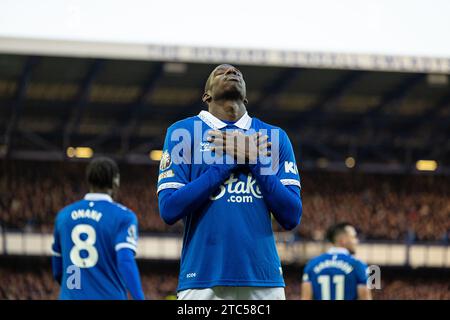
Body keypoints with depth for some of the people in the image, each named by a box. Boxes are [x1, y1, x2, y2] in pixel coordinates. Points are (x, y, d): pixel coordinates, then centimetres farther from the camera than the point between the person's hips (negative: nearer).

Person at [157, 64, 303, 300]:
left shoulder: (275, 137, 13)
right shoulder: (183, 132, 7)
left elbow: (291, 218, 6)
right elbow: (169, 210, -5)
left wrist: (253, 160, -4)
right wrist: (229, 162, -6)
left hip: (264, 280, 2)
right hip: (203, 279, -2)